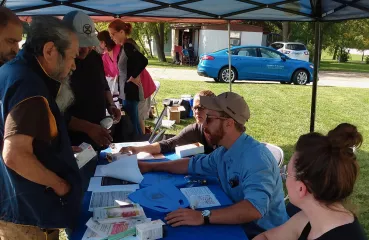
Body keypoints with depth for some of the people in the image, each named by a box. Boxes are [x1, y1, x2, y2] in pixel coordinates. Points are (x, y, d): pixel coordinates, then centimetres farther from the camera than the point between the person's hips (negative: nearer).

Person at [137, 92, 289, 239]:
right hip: (238, 226, 7)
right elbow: (194, 164, 17)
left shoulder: (255, 156, -26)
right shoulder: (224, 151, 1)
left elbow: (255, 208, -38)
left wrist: (204, 217, -44)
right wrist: (151, 166, 15)